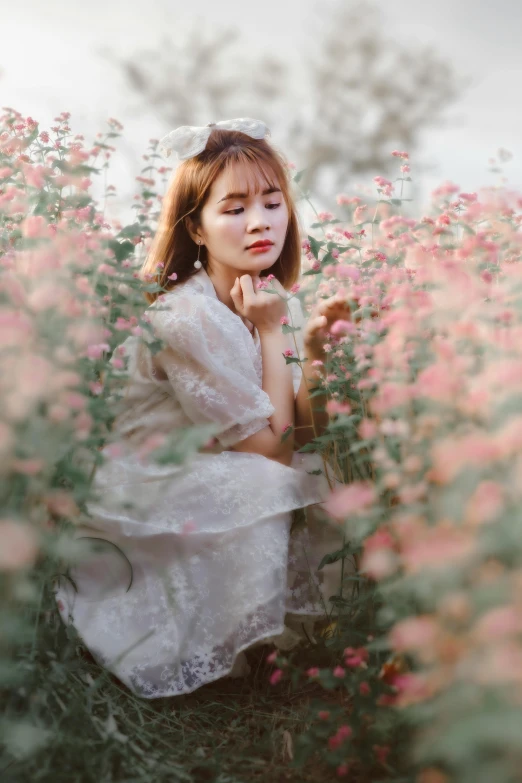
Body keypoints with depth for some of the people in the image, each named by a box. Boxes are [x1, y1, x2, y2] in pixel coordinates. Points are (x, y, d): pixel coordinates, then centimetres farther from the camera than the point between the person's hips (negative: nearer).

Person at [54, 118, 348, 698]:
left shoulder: (278, 301, -3)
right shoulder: (184, 319, -27)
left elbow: (306, 433, -4)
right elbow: (273, 445, -23)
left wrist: (316, 351, -19)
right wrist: (271, 333, -22)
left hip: (229, 476, 8)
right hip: (151, 490, -8)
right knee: (270, 485, -29)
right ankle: (235, 651, -8)